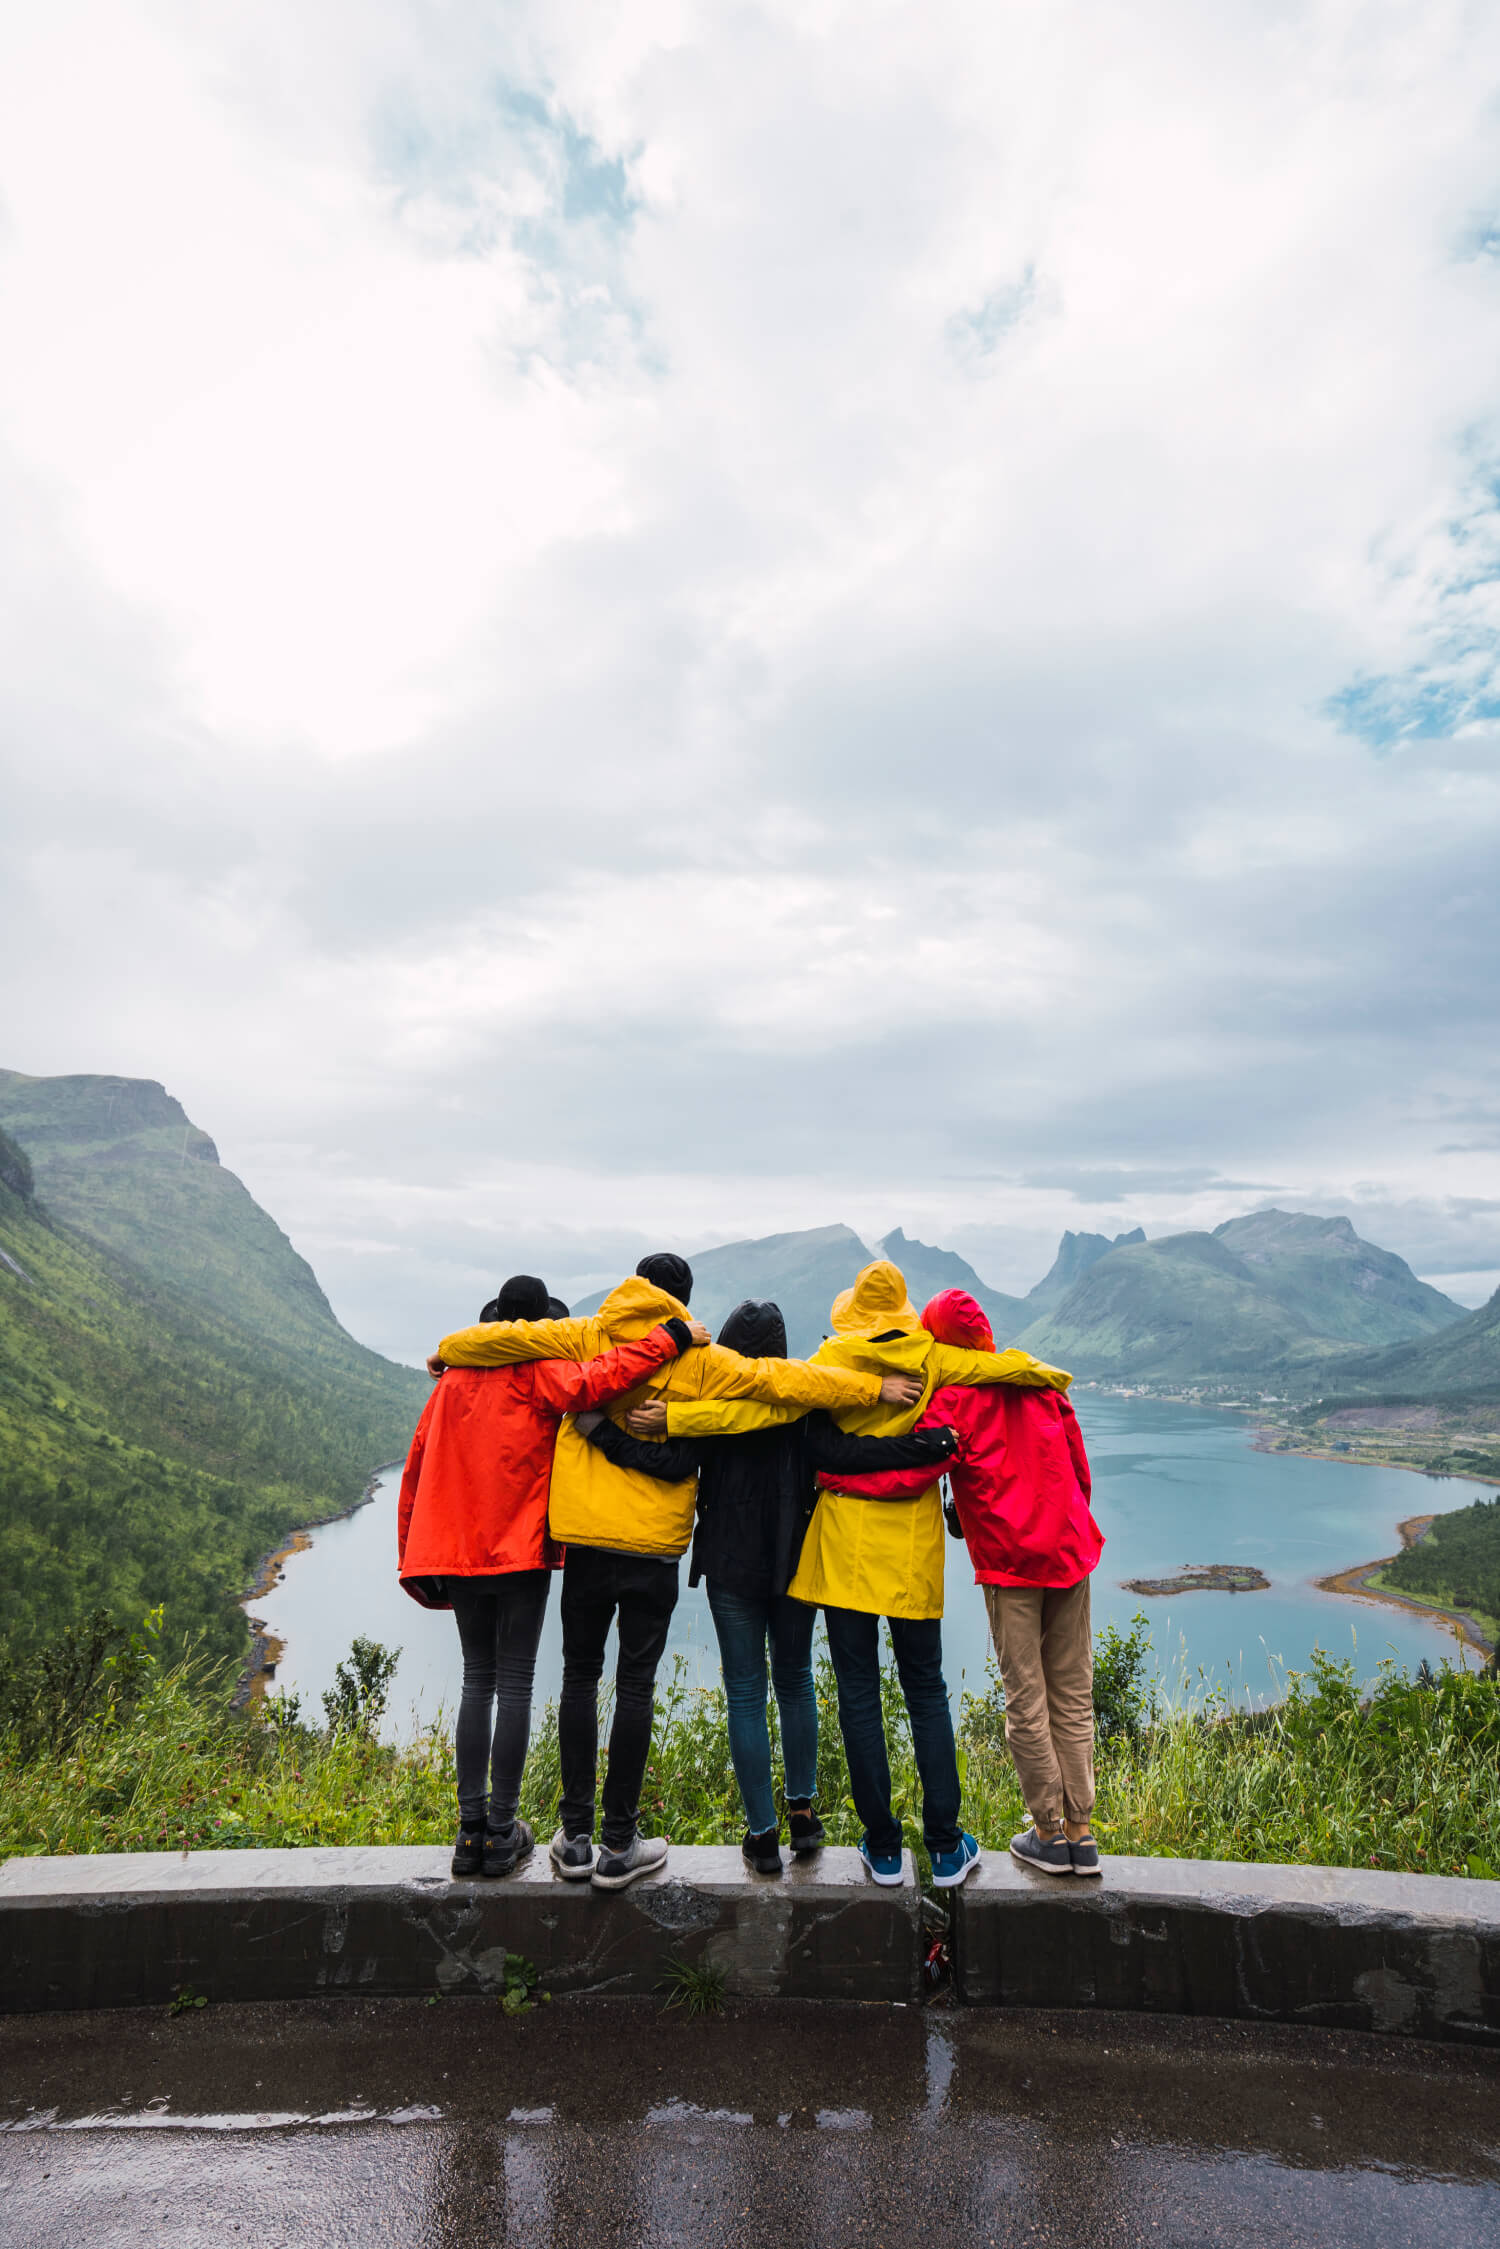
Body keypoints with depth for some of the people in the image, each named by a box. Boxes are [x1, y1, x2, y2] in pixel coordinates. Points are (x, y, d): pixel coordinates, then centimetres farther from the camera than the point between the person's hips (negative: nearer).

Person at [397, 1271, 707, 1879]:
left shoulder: (454, 1378, 9)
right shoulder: (536, 1372, -9)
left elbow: (417, 1467, 11)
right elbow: (588, 1384, -30)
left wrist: (414, 1556, 18)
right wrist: (669, 1337, -24)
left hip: (455, 1551, 5)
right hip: (520, 1553, -5)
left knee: (477, 1679, 14)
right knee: (514, 1683, 4)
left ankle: (470, 1828, 15)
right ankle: (502, 1832, 9)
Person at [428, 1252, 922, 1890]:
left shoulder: (585, 1338, 3)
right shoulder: (699, 1360, -1)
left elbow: (507, 1337, 0)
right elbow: (776, 1379, -8)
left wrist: (449, 1351, 19)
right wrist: (871, 1386, -4)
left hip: (584, 1534, 2)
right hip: (654, 1543, -1)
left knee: (579, 1675, 13)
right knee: (636, 1684, 7)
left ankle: (575, 1837, 19)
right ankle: (619, 1844, 14)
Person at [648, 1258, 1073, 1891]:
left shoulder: (833, 1359, -7)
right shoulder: (931, 1357, -1)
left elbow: (766, 1406, -15)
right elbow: (1006, 1367, -1)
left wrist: (674, 1418, -14)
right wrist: (1053, 1378, 20)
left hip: (846, 1547, -2)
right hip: (913, 1550, 2)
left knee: (858, 1694, 8)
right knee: (926, 1691, 14)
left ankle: (883, 1847, 15)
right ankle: (946, 1848, 17)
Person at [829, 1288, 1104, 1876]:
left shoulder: (952, 1398, -10)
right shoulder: (1041, 1380, 8)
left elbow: (911, 1473, -21)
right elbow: (1079, 1468, 14)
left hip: (1010, 1563, -5)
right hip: (1070, 1553, 6)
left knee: (1026, 1703, 7)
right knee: (1073, 1697, 12)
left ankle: (1049, 1835, 15)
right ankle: (1081, 1834, 18)